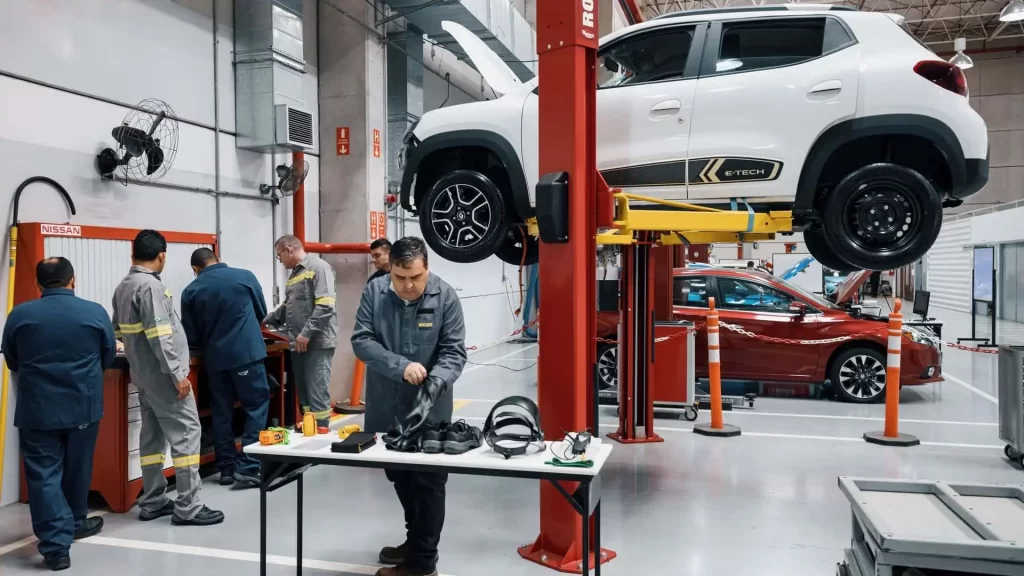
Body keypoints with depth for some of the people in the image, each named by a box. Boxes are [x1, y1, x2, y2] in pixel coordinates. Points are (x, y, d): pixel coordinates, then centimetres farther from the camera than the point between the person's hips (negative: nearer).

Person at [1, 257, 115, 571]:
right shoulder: (95, 312, -7)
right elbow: (108, 359, 5)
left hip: (37, 409, -1)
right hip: (83, 406, 1)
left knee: (44, 475, 3)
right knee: (77, 470, 18)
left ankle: (56, 546, -3)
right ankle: (75, 523, 36)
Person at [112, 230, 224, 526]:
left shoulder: (122, 287, 10)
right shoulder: (150, 285, -19)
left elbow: (119, 330, 21)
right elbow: (159, 335, -23)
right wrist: (177, 374, -21)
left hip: (143, 373, 9)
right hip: (162, 374, -9)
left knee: (153, 435, 13)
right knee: (186, 433, -6)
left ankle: (153, 502, 20)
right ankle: (188, 507, -4)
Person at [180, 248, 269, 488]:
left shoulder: (190, 292, 1)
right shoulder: (245, 277, -1)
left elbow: (191, 337, 4)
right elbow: (262, 312, 12)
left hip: (215, 358, 3)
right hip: (247, 353, -2)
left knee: (221, 412, 12)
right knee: (257, 406, 4)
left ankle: (227, 468, 18)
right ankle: (247, 467, -3)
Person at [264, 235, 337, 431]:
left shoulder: (318, 267, -8)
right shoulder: (294, 274, 20)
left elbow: (325, 305, -18)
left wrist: (307, 333, -20)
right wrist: (265, 320, 20)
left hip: (317, 343, -9)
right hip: (298, 345, 9)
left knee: (317, 394, -8)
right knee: (303, 394, 11)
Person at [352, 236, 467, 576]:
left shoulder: (445, 297, -11)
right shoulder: (374, 292, -6)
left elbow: (454, 351, -12)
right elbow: (361, 340, -11)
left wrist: (436, 381, -31)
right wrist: (401, 366, -25)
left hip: (430, 409, -4)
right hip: (385, 406, 4)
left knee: (427, 484, 6)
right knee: (399, 477, 20)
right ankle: (416, 541, 41)